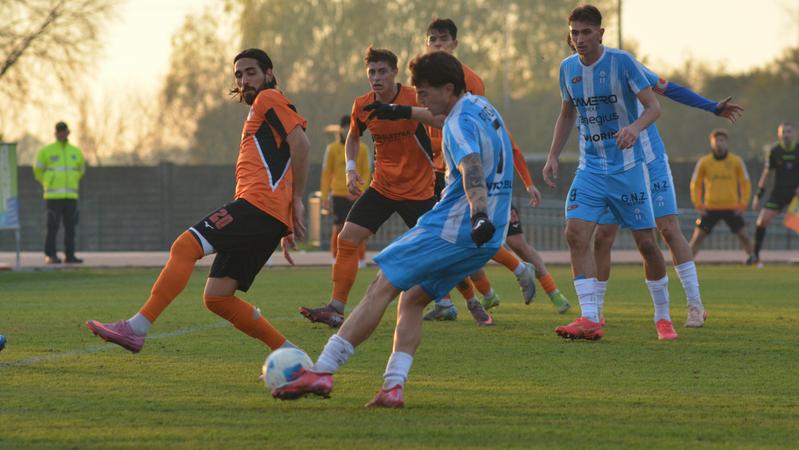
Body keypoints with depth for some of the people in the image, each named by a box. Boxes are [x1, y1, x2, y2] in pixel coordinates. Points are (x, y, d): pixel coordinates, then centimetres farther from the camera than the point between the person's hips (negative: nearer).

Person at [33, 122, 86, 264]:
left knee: (70, 227, 3)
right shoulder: (46, 151, 0)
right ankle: (50, 255, -5)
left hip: (71, 197, 4)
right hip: (53, 197, -4)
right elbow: (38, 170, 10)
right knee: (53, 226, -8)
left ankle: (69, 255, 8)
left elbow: (81, 169, 27)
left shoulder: (76, 152, 11)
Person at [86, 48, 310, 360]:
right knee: (216, 297, 3)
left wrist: (297, 200, -12)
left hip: (258, 203, -10)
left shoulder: (269, 99, 5)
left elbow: (300, 142, -10)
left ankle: (137, 328, -30)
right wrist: (286, 230, 28)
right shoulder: (259, 115, 35)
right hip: (269, 217, 10)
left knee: (185, 246, -20)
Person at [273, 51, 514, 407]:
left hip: (453, 228, -9)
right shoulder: (483, 108, 15)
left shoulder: (460, 123, -15)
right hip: (484, 241, 9)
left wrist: (479, 215, -49)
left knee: (382, 288, -7)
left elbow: (472, 168, -34)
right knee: (412, 299, 12)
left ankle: (322, 371, -10)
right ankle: (394, 387, -3)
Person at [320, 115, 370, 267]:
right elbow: (326, 173, 5)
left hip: (356, 196, 0)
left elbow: (366, 173, 5)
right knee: (338, 227, -3)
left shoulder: (362, 148, 4)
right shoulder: (332, 148, 3)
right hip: (338, 195, 0)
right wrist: (324, 197, 1)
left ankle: (361, 259, 5)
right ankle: (336, 258, 9)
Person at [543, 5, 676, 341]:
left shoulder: (621, 62, -11)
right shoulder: (568, 68, 4)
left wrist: (635, 127, -34)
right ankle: (590, 319, -17)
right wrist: (553, 156, 10)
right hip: (591, 167, 4)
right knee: (576, 233, -16)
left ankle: (662, 317, 19)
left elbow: (653, 106, -13)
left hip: (628, 166, -4)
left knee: (646, 242, 1)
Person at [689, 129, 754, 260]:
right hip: (710, 208, 0)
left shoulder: (736, 161, 0)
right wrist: (698, 205, -1)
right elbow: (695, 184, 7)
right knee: (698, 236, -5)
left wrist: (743, 205, -2)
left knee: (743, 236, -5)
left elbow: (745, 184, 6)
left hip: (732, 208, 0)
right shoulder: (703, 162, 0)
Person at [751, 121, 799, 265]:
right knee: (762, 220, -10)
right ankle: (755, 255, 2)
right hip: (778, 192, 1)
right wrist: (758, 196, 6)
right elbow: (767, 174, 7)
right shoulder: (774, 152, -1)